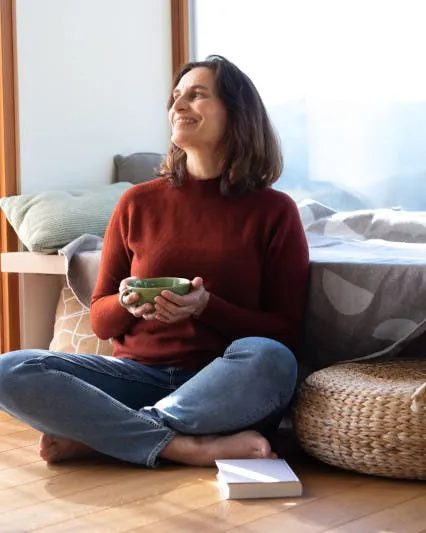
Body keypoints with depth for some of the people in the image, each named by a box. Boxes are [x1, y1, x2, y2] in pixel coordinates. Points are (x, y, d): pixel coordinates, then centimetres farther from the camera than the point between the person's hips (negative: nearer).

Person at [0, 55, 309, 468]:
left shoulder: (274, 212, 2)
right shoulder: (138, 202, 9)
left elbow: (286, 335, -1)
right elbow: (101, 320, 12)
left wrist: (206, 306, -16)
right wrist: (128, 303, -11)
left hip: (222, 389, -2)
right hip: (136, 373, 2)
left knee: (267, 360, -37)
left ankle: (92, 434, -22)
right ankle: (188, 448, -25)